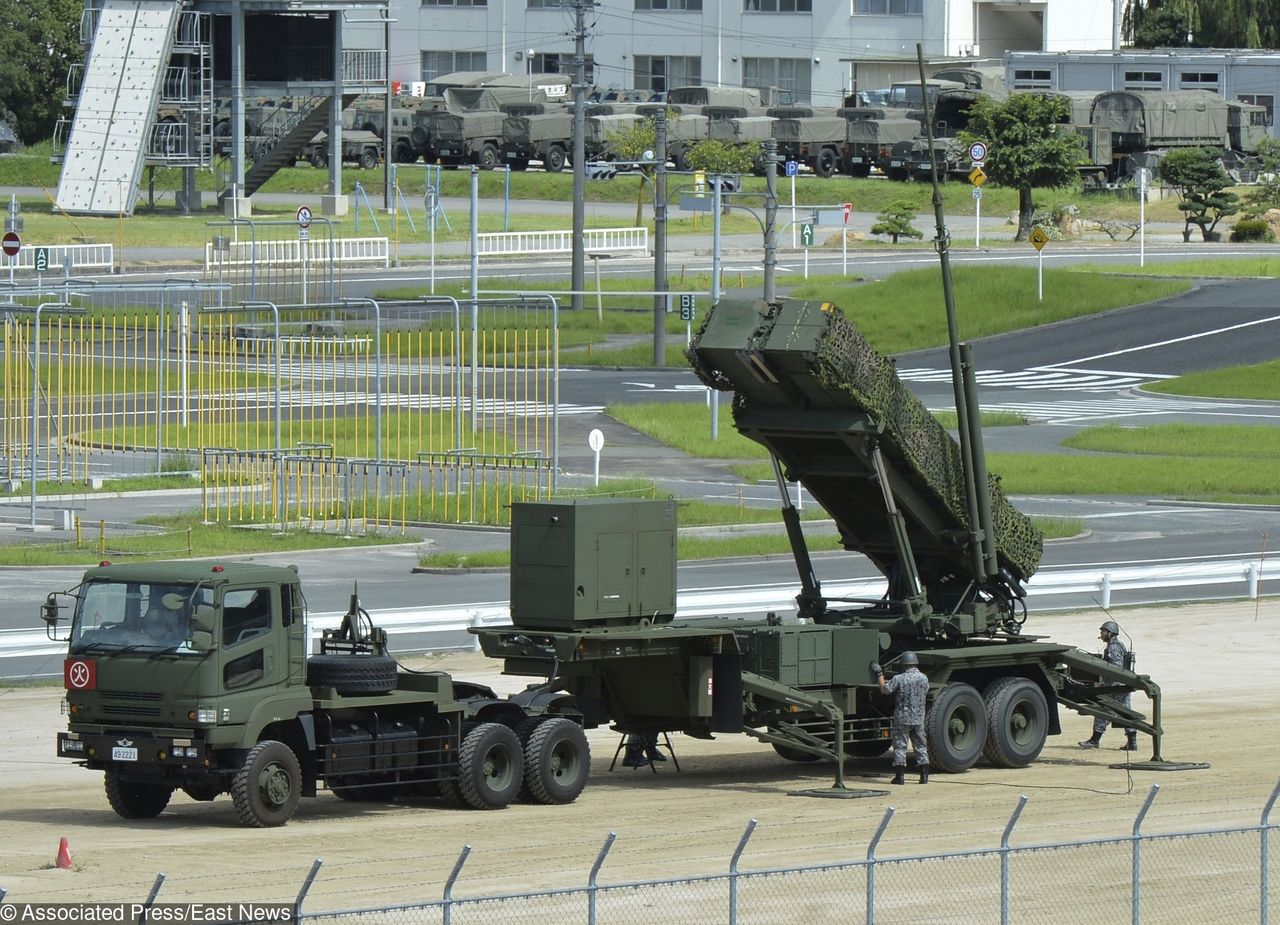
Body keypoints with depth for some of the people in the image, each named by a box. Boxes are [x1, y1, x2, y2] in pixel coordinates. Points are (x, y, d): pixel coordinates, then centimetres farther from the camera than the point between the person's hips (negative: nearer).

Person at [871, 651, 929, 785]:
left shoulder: (899, 679, -12)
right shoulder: (924, 678, 2)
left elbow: (884, 689, -8)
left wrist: (879, 674, 4)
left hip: (902, 718, -4)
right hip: (918, 719, 4)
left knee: (900, 746, 3)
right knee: (921, 747, 11)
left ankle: (900, 776, 0)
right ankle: (924, 775, 8)